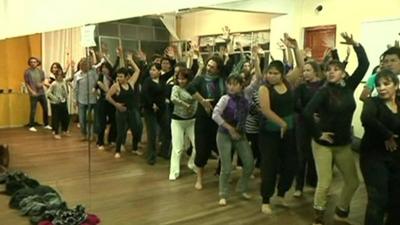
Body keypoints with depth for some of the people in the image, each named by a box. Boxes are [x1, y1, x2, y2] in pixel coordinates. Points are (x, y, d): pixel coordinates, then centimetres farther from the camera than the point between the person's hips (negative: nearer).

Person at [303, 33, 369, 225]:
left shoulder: (349, 87, 0)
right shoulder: (324, 91, -14)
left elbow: (364, 65, -5)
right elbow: (307, 112, -25)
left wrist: (355, 45, -14)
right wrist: (317, 133, -19)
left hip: (344, 144, 5)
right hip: (324, 144, -5)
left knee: (353, 182, 11)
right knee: (324, 183, -1)